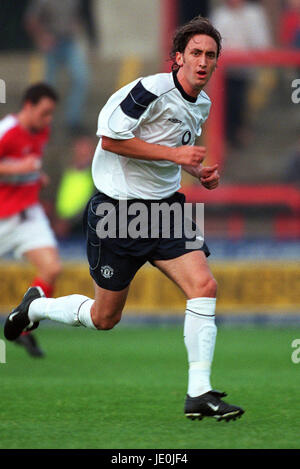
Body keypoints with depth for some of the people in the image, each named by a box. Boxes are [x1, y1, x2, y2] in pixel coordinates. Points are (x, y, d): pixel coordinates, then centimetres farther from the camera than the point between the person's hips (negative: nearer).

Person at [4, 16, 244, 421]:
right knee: (105, 318, 5)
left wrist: (198, 171, 6)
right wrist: (173, 153, -23)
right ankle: (36, 306, 36)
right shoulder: (153, 90, -19)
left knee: (204, 286, -15)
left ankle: (199, 393, -12)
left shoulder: (202, 104, 8)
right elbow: (111, 137, -21)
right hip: (119, 211, -6)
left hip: (165, 207, 6)